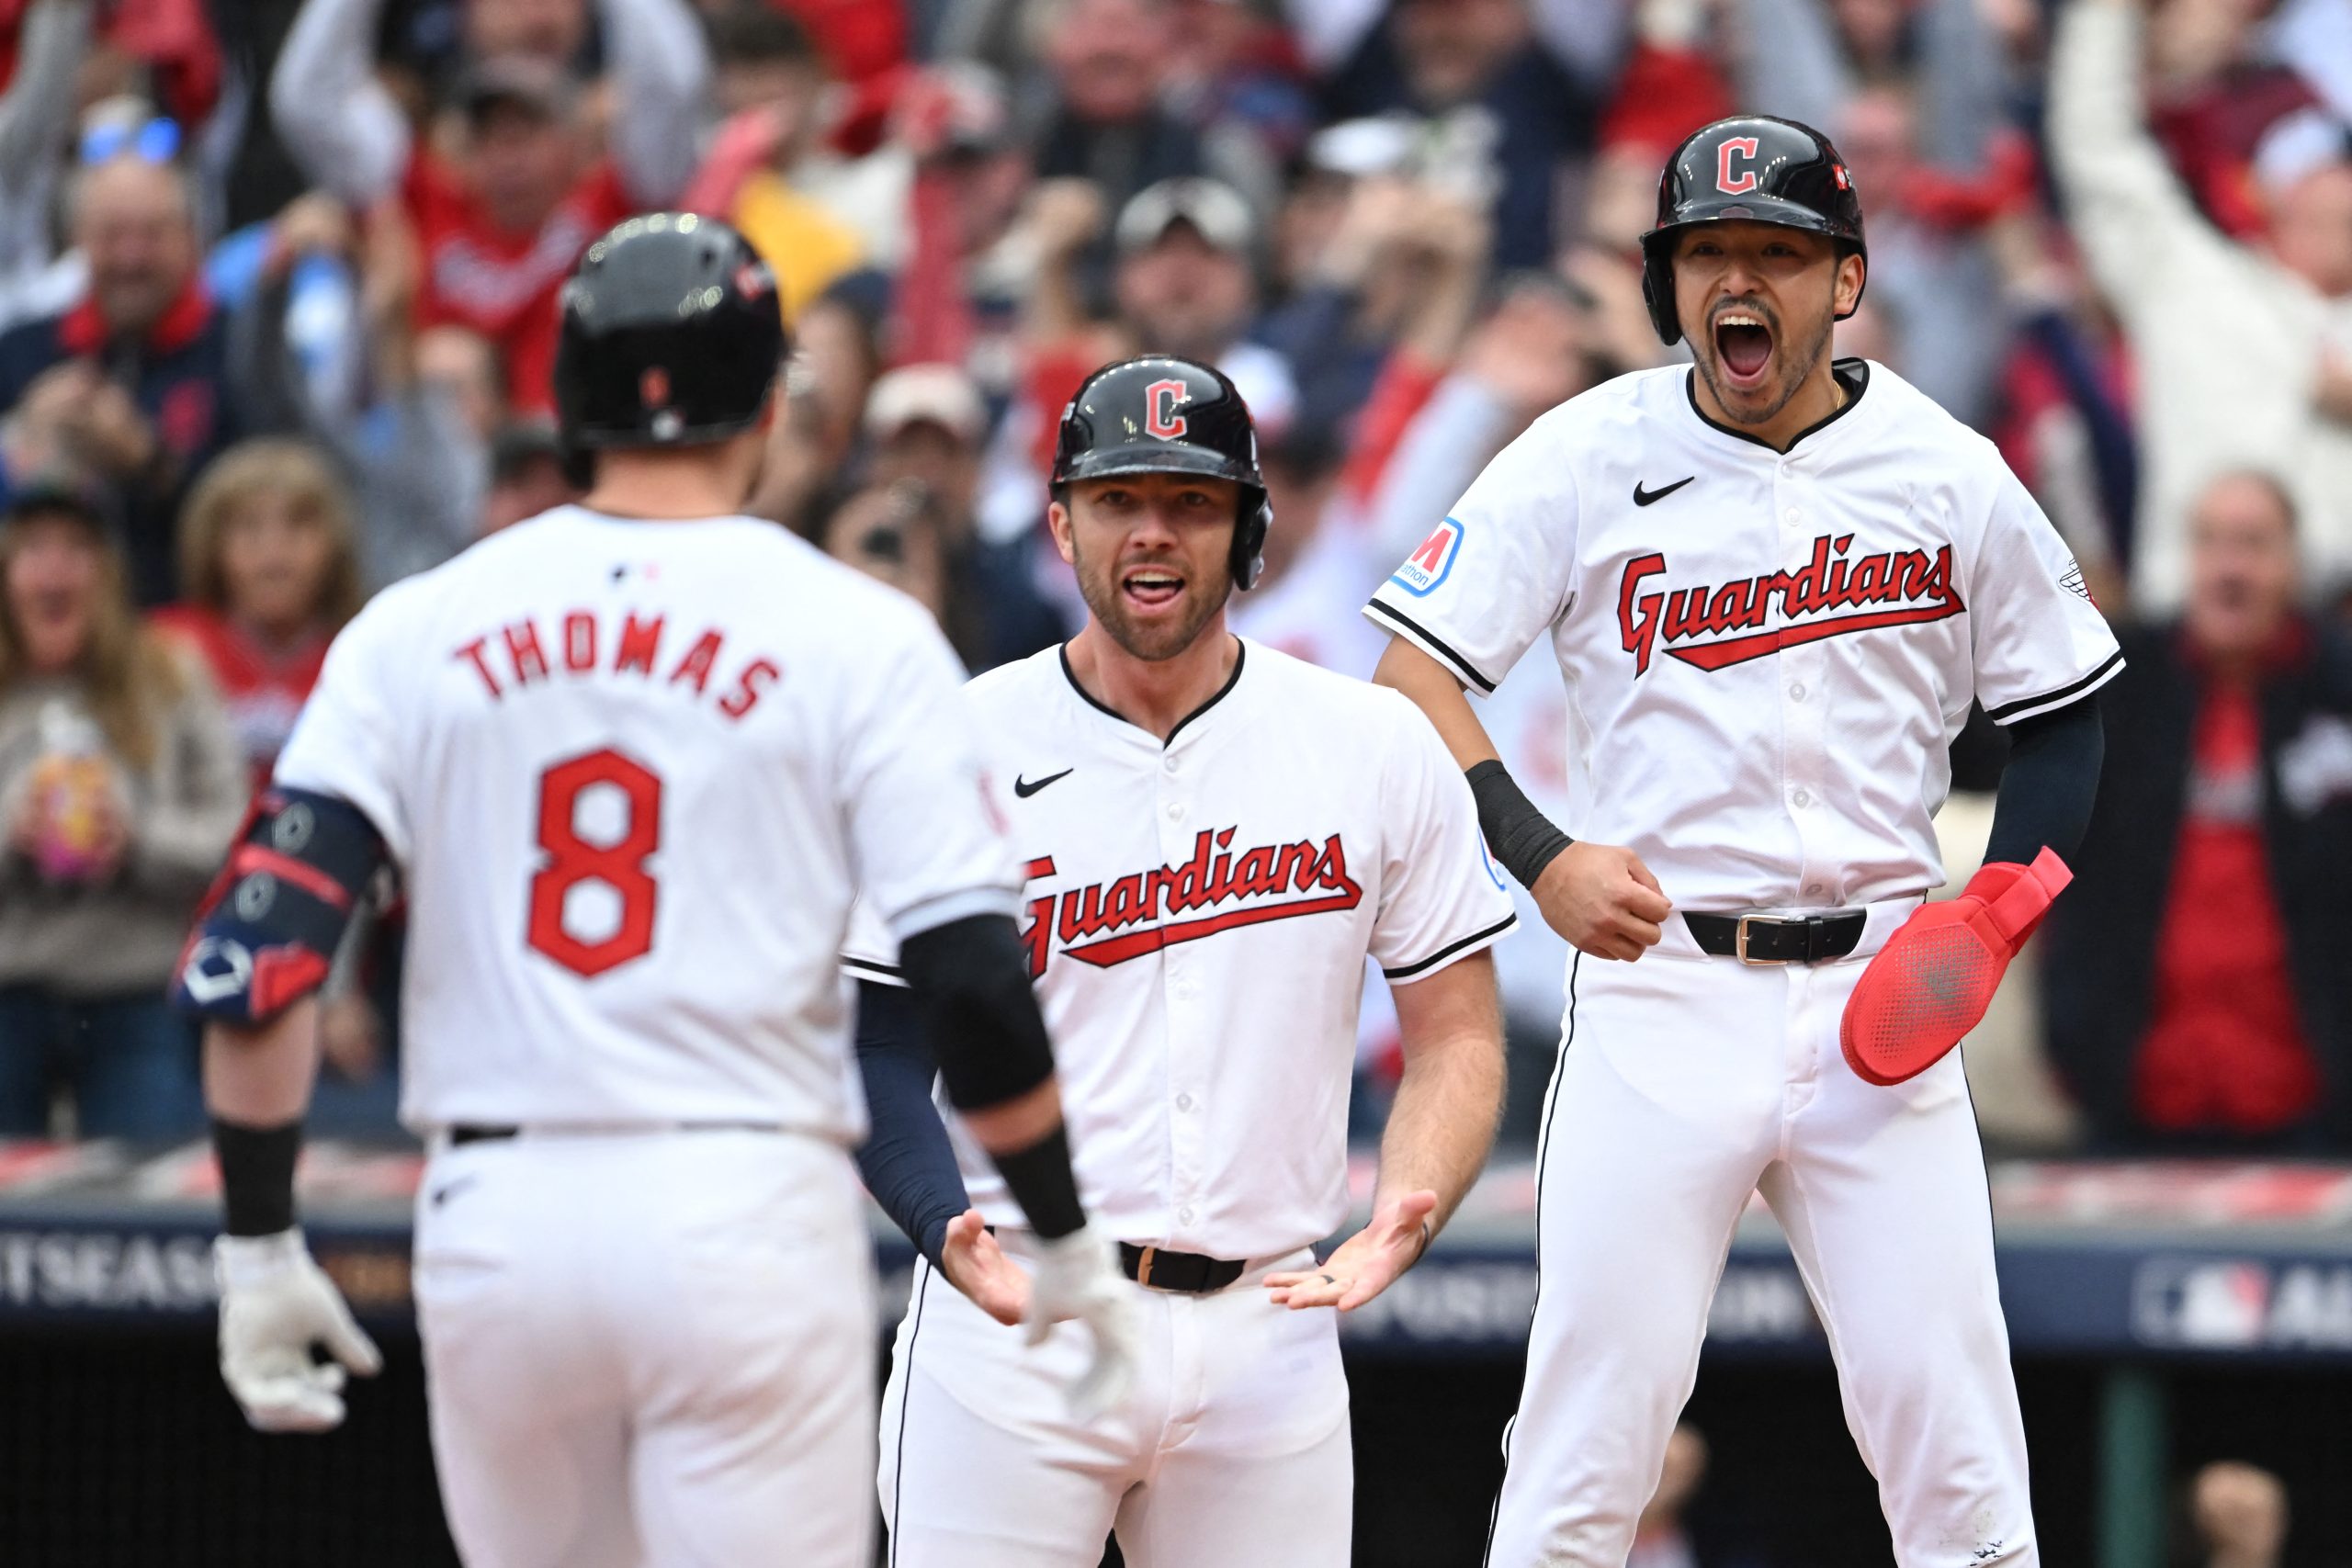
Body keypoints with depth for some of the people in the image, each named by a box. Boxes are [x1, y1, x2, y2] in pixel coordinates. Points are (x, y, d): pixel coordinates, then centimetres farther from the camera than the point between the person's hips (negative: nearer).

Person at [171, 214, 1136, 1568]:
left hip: (494, 1227, 3)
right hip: (746, 1211, -3)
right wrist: (1071, 1247, 4)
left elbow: (257, 959, -2)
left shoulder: (416, 629, 6)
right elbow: (975, 985, -8)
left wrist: (260, 1247, 4)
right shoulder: (856, 636, -2)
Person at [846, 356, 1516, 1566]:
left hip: (1266, 1332, 2)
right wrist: (951, 1230, -17)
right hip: (1015, 1324, -2)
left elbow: (1456, 1035, 8)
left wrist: (1403, 1219, -11)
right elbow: (880, 1045, 1)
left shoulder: (1377, 750, 5)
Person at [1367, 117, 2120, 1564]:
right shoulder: (1588, 458, 0)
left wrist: (1996, 914, -2)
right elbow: (1413, 675, -1)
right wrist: (1543, 859, -16)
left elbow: (2065, 709, 15)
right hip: (1657, 995, -1)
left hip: (1877, 1002, 1)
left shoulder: (1952, 475, 5)